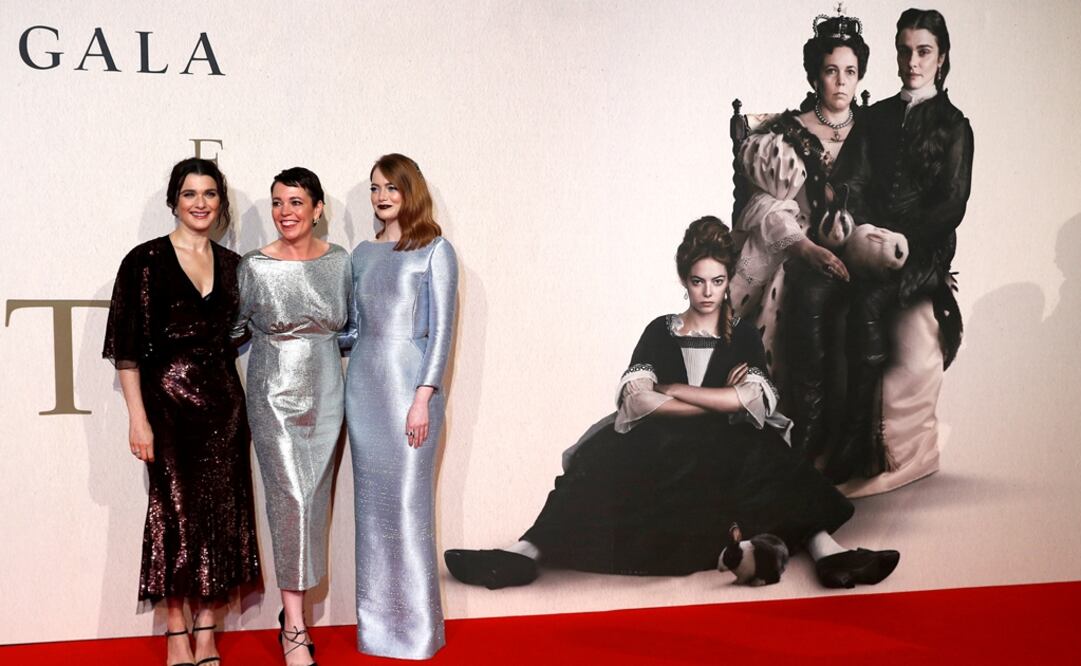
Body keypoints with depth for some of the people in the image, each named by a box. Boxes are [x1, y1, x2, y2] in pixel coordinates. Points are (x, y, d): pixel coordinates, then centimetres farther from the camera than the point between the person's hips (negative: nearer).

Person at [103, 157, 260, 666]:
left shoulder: (231, 264, 10)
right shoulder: (146, 260, -3)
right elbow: (126, 346, -7)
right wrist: (138, 416, -13)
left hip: (222, 399, 4)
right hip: (169, 398, -4)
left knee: (220, 512, 4)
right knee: (175, 513, -1)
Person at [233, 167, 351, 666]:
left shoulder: (339, 261, 2)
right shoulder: (255, 267, -7)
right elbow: (234, 328, 5)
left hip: (325, 391, 3)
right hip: (274, 393, -3)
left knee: (313, 498, 8)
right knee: (290, 497, -8)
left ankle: (295, 607, 23)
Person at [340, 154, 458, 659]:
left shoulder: (435, 250, -2)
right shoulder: (363, 253, 13)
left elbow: (441, 329, -7)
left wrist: (423, 398, -14)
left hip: (409, 384, -5)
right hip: (363, 384, 5)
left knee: (407, 502, -3)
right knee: (370, 502, 7)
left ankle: (415, 626, 8)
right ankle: (376, 622, 17)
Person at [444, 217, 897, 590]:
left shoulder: (744, 336, 13)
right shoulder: (660, 332, 13)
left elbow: (751, 399, -7)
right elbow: (635, 398, -5)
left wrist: (674, 390, -3)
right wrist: (717, 403, -6)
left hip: (728, 458, 1)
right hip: (661, 455, 0)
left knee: (769, 460, -32)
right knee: (605, 467, -29)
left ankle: (826, 551, -49)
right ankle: (525, 553, -43)